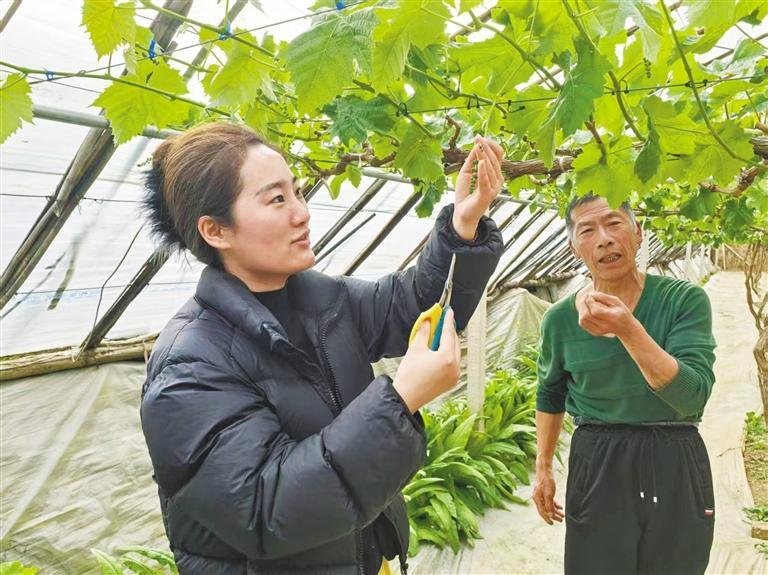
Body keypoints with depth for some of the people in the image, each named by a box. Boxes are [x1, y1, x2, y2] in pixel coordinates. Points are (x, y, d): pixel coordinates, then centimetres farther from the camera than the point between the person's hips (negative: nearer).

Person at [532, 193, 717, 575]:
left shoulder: (685, 299, -9)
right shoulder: (560, 318, -4)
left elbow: (692, 396, -20)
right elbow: (550, 393, 12)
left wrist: (629, 330, -32)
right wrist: (542, 468, 11)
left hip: (676, 470, 0)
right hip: (596, 470, 0)